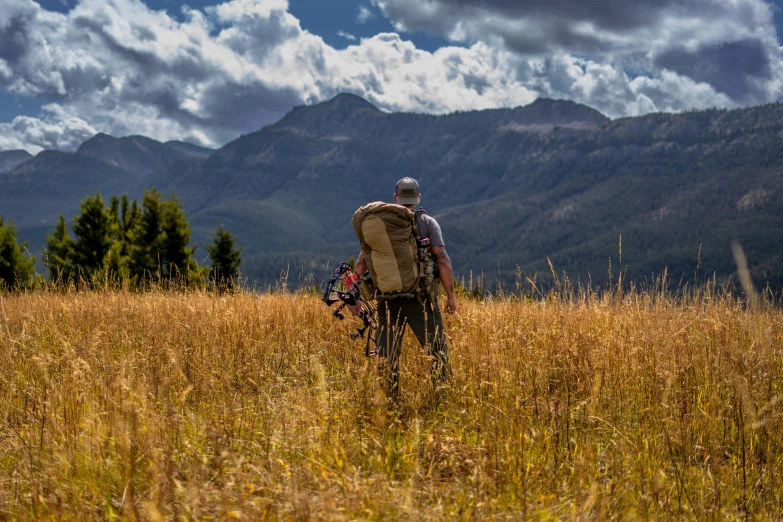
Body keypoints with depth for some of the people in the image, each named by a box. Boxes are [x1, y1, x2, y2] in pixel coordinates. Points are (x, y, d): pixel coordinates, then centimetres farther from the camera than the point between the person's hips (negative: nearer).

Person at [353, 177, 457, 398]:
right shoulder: (428, 222, 0)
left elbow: (362, 261, 2)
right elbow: (442, 259, -8)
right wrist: (450, 294, -4)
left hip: (388, 299, 2)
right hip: (420, 299, -2)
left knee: (386, 356, 8)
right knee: (438, 351, 6)